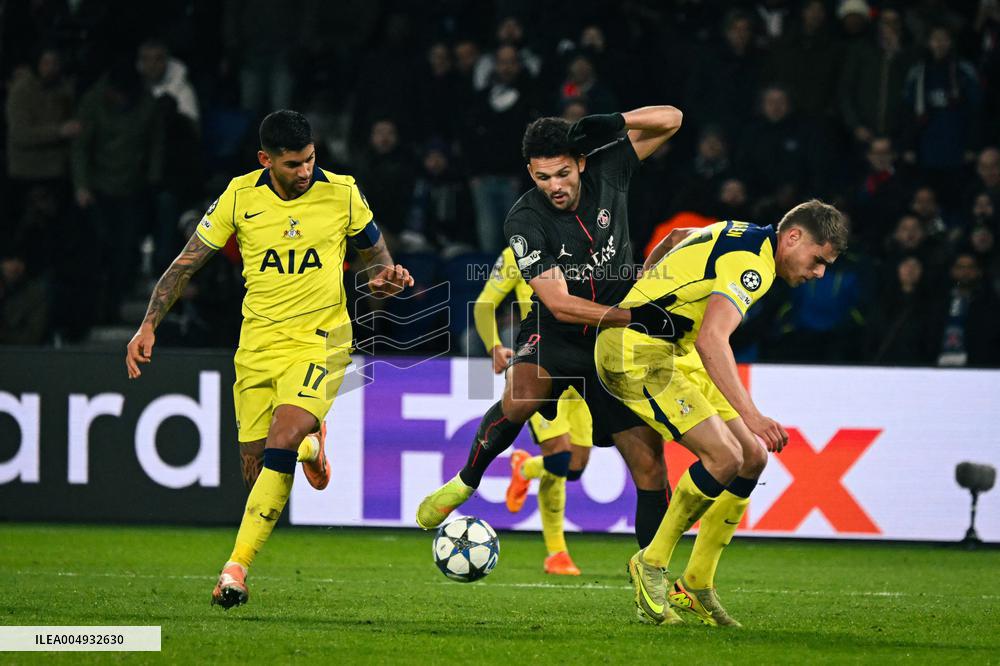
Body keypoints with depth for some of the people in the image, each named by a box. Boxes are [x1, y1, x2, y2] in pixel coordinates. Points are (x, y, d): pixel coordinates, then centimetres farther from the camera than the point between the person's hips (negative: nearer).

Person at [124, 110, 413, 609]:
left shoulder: (341, 194, -3)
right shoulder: (239, 197, -2)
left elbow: (375, 255, 14)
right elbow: (185, 264, 5)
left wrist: (384, 278, -10)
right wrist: (148, 325, -4)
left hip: (318, 341, -2)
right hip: (257, 344, 3)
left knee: (280, 444, -24)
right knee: (255, 470, 2)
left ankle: (237, 566, -21)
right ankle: (309, 444, 38)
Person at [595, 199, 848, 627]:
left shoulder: (743, 239, 13)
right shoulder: (751, 263, -20)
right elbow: (711, 340, -33)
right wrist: (751, 415, -39)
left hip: (674, 353, 11)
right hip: (636, 351, -11)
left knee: (752, 458, 4)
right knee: (724, 456, -22)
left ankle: (696, 587, 9)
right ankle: (652, 564, -6)